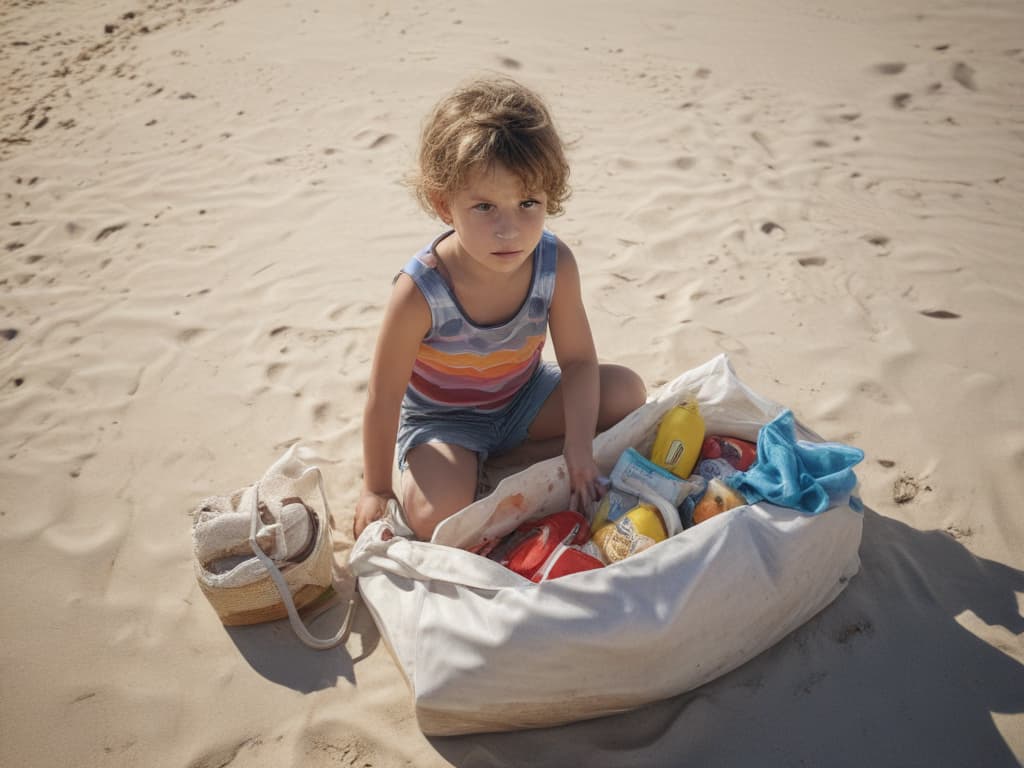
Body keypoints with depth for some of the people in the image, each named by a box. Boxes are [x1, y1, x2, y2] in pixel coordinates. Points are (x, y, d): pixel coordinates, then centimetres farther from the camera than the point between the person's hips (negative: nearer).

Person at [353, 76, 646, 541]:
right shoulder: (419, 293, -33)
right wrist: (376, 489, -10)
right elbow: (383, 398, -21)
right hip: (441, 418, -4)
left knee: (627, 391, -13)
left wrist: (578, 447, -23)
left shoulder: (555, 265, -23)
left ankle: (502, 462, -9)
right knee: (436, 516, -29)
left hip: (523, 397, 5)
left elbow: (578, 360, -11)